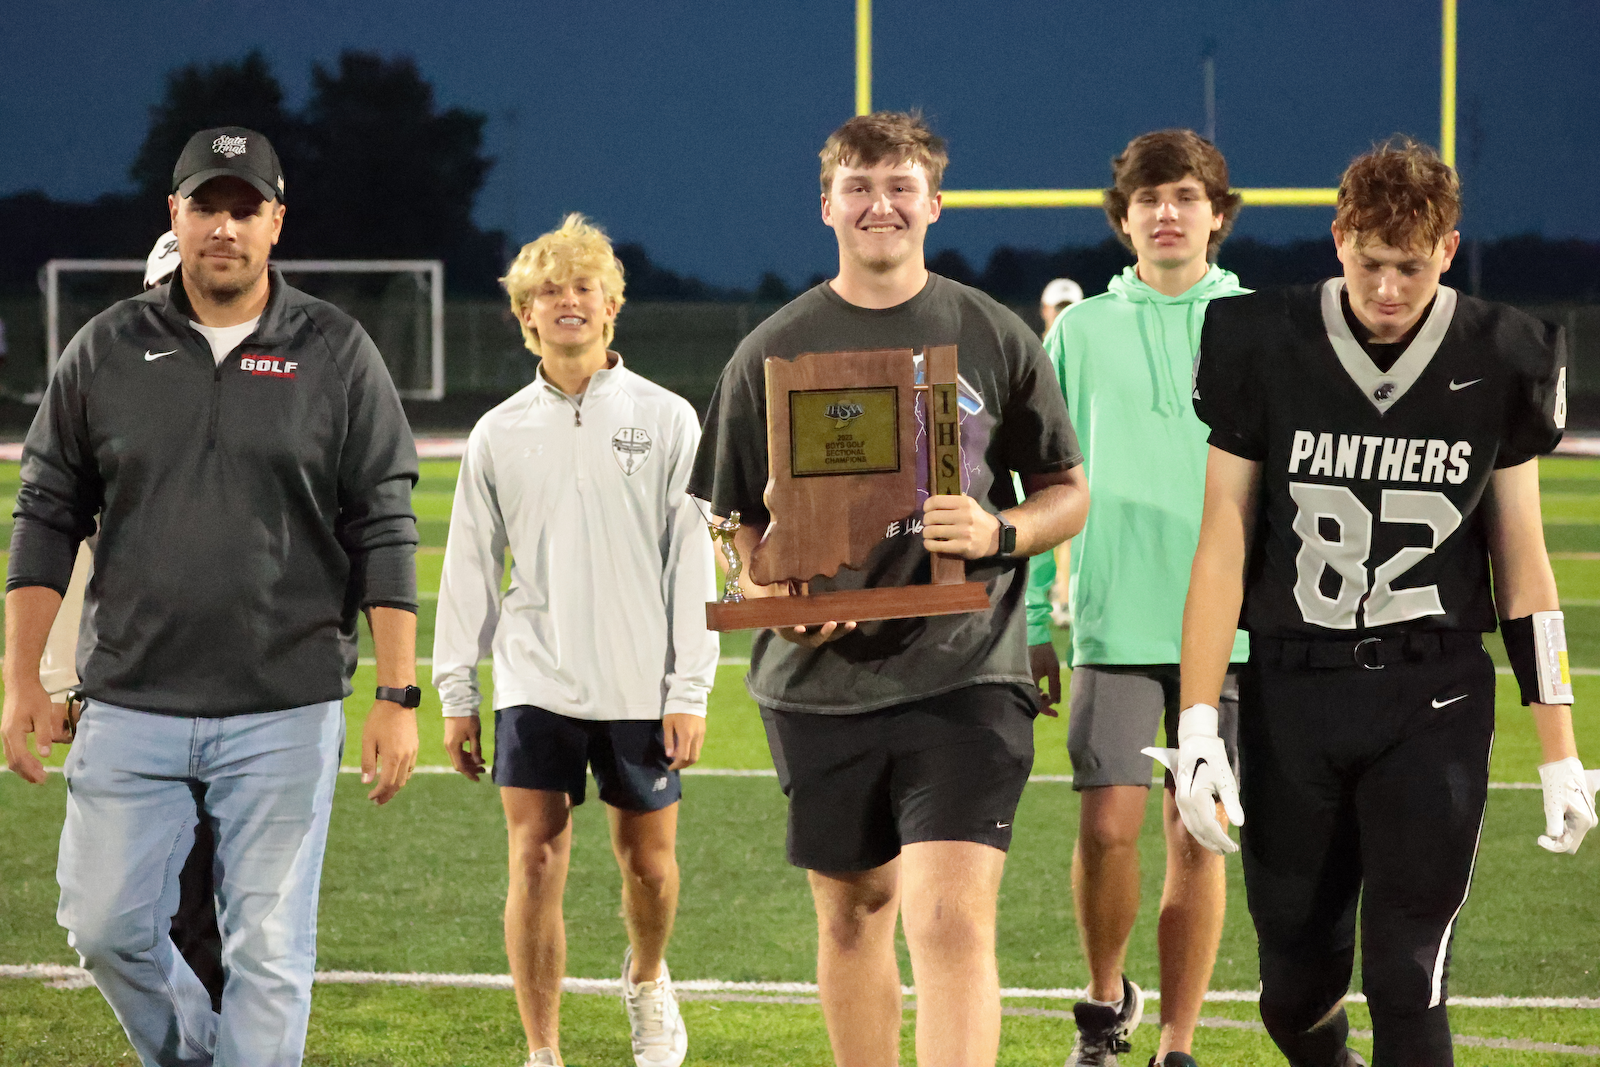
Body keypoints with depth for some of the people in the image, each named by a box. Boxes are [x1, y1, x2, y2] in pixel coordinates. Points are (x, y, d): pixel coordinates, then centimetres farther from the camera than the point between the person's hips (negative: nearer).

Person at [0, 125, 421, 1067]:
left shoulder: (337, 355, 2)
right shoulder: (107, 351, 7)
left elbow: (385, 534, 1)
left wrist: (399, 696, -6)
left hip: (285, 714, -2)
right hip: (131, 705, 2)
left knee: (270, 949, -2)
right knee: (108, 926, 2)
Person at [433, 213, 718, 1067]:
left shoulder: (666, 420, 1)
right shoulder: (500, 434, 6)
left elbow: (693, 558, 0)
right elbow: (469, 567, 10)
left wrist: (690, 689, -6)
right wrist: (455, 694, 6)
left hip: (640, 686, -1)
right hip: (535, 684, 1)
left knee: (648, 860, 8)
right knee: (535, 861, -7)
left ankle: (646, 982, 39)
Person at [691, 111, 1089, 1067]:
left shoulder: (995, 339, 4)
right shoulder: (774, 353, 6)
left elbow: (1069, 495, 10)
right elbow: (745, 522, 11)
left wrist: (999, 533, -11)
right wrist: (773, 594, -11)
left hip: (965, 675, -2)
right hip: (822, 680, 3)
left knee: (953, 921, -15)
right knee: (851, 912, 14)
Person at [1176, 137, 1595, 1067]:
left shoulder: (1499, 361, -1)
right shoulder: (1263, 348, -3)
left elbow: (1523, 567, 6)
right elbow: (1223, 547, 0)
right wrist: (1198, 727, -6)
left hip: (1434, 707, -1)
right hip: (1293, 693, 1)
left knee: (1407, 983, -8)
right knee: (1297, 985, 8)